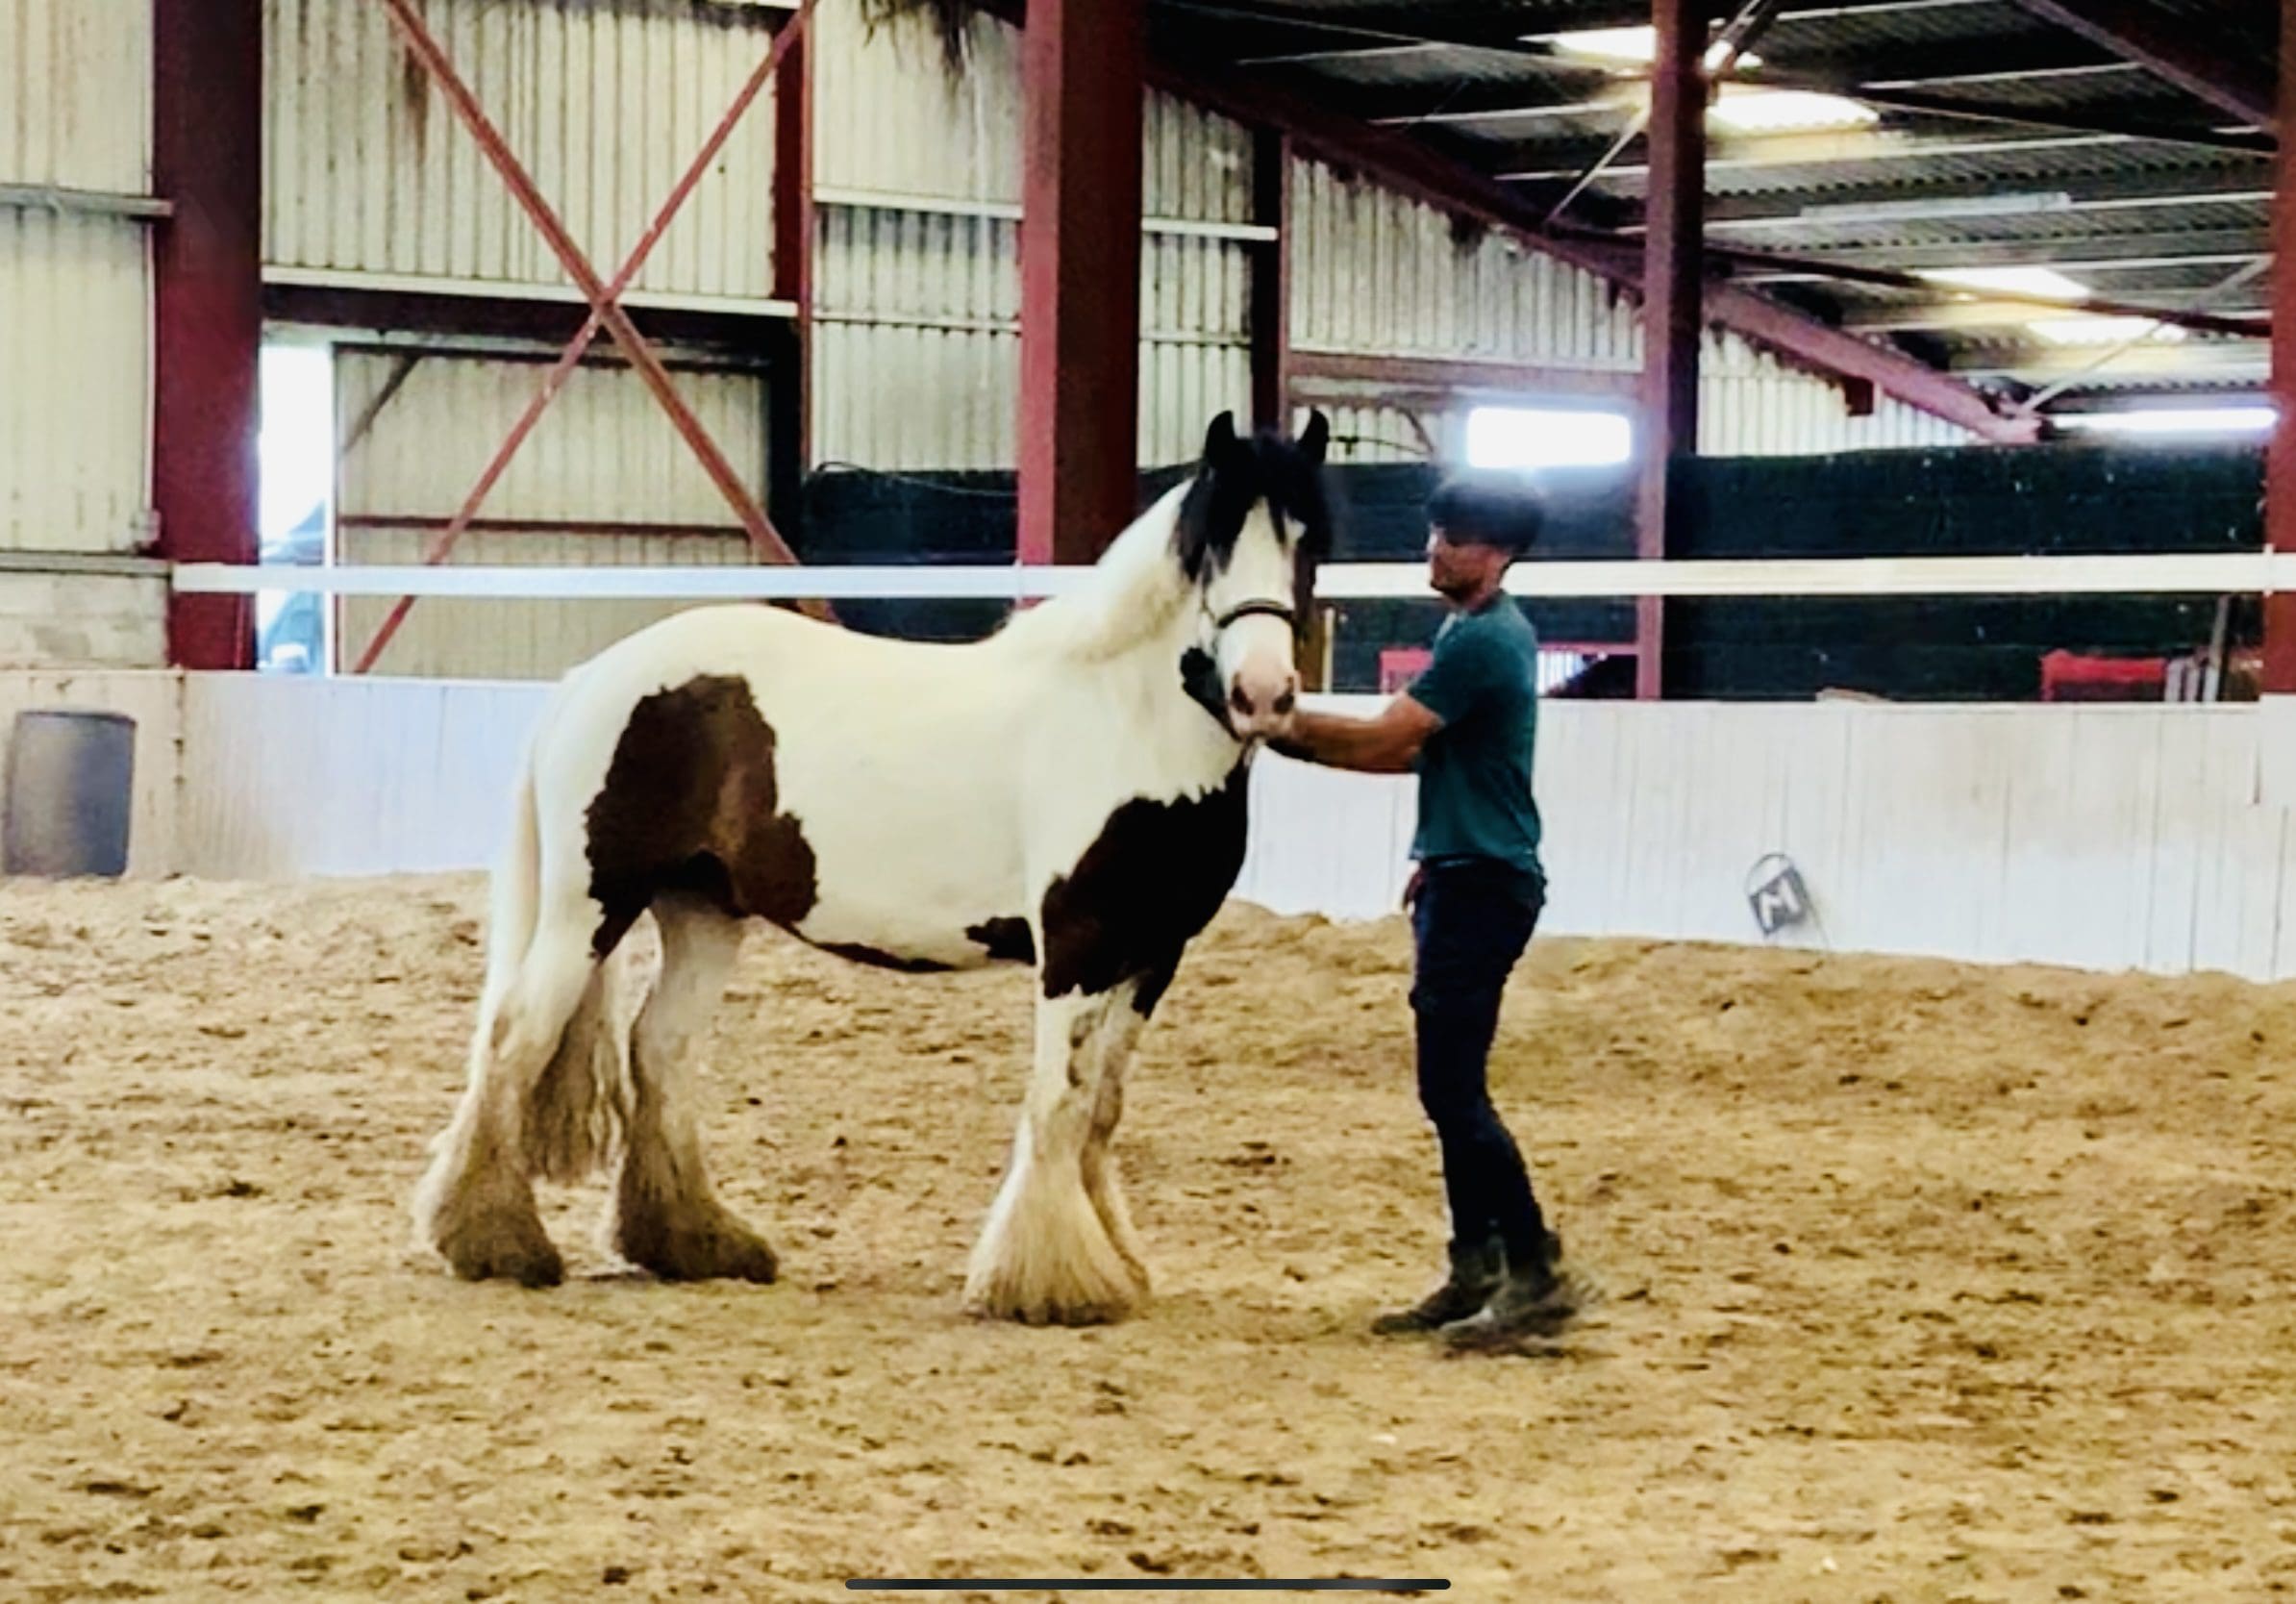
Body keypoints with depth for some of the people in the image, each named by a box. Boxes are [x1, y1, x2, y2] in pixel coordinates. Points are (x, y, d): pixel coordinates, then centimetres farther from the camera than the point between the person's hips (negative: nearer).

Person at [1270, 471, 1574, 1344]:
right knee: (1450, 1090, 12)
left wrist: (1290, 724, -8)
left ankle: (1534, 1273, -6)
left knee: (1453, 1090, -10)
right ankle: (1476, 1272, 16)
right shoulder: (1473, 629, 15)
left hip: (1482, 886, -10)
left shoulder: (1483, 640, -18)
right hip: (1461, 878, 10)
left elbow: (1383, 740, -18)